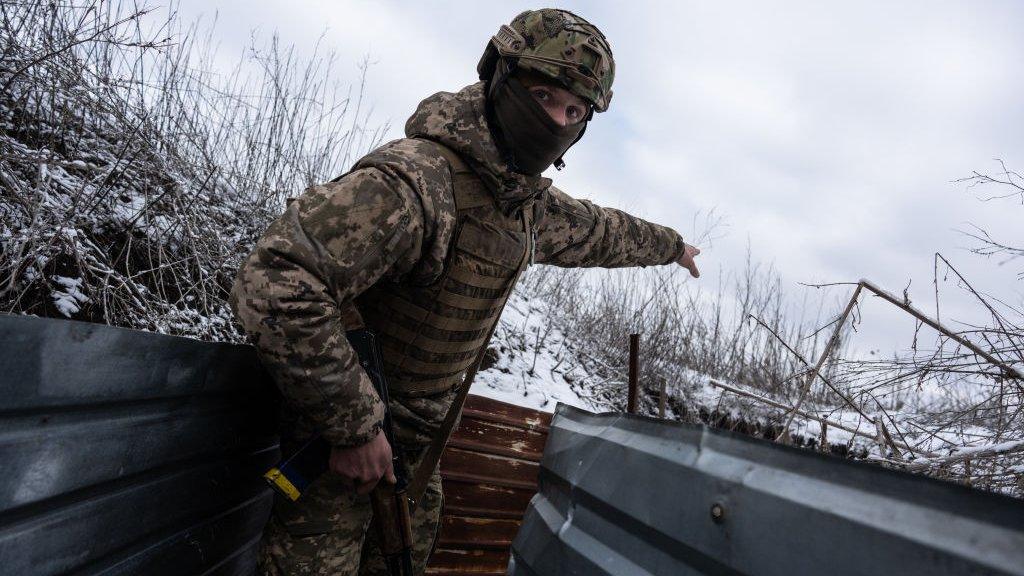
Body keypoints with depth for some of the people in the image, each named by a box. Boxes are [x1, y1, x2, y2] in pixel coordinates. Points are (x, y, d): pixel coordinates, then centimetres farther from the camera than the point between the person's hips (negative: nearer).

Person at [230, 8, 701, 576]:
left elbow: (598, 230, 20)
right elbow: (274, 286, -38)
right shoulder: (415, 180, -31)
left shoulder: (531, 203, 0)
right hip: (339, 426, -8)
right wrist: (354, 425, -31)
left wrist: (670, 244, 36)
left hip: (417, 431, 8)